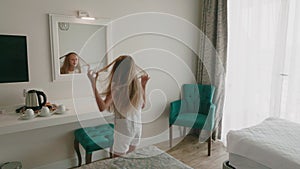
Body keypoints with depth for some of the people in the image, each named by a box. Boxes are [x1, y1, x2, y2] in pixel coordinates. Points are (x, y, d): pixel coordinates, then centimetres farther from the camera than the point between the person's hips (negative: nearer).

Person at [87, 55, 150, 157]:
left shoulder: (117, 86, -14)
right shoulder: (137, 84, 3)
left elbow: (102, 107, -25)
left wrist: (93, 83, -23)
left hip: (124, 127, -6)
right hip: (137, 127, 6)